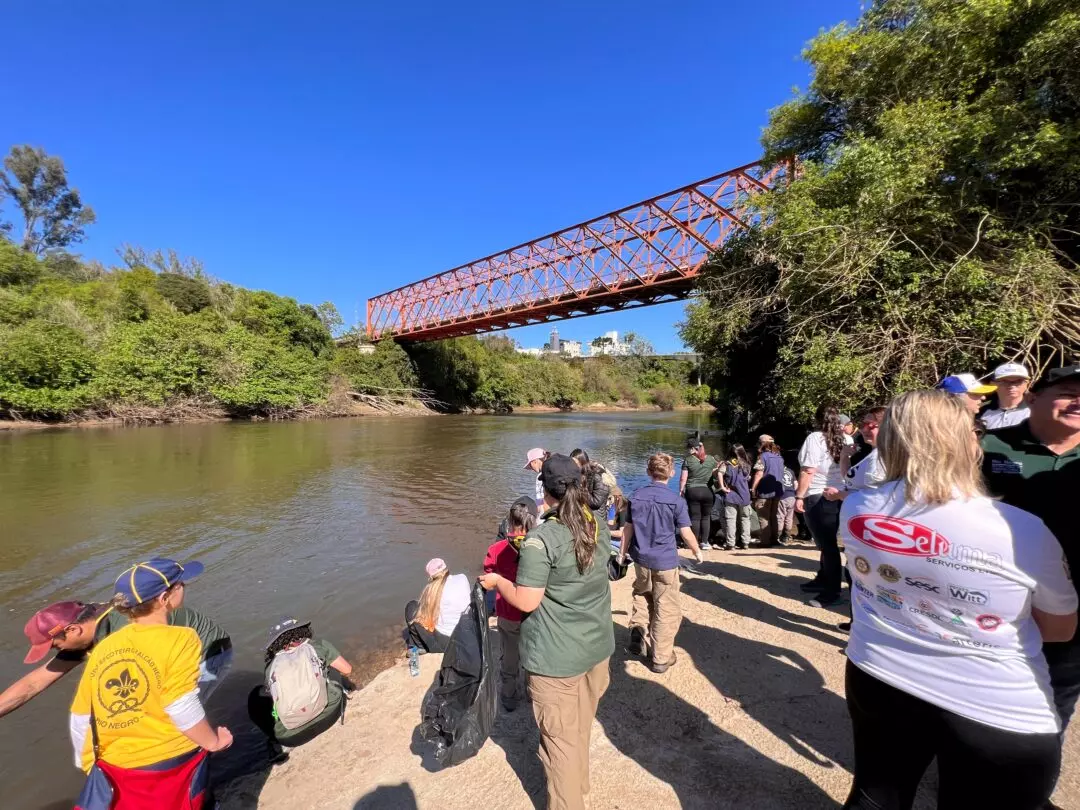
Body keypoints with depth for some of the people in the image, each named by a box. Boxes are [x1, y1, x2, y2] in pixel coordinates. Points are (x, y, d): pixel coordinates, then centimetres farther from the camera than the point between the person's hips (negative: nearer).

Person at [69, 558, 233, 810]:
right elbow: (183, 708, -23)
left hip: (114, 770, 5)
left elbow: (80, 720, 4)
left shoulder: (102, 647, -4)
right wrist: (212, 741, -6)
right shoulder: (180, 639, -20)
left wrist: (88, 765, 19)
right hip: (171, 767, -4)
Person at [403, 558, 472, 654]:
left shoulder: (432, 589, -14)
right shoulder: (463, 578, -5)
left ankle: (419, 647, 18)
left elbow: (424, 615, -2)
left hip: (444, 642, -5)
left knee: (411, 607, 9)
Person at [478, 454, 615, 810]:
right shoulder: (599, 526, -4)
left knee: (560, 738, 14)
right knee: (581, 728, 29)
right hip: (597, 644, 7)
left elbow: (526, 601, -22)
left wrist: (497, 581, -4)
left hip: (558, 656, -7)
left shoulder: (541, 539, -25)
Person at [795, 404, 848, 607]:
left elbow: (808, 471, -16)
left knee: (826, 544, 0)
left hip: (818, 498, -8)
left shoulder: (815, 438, -12)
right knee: (827, 542, 18)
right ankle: (823, 580, 31)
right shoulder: (845, 439, 8)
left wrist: (799, 496, -11)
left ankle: (832, 591, 7)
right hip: (838, 496, 8)